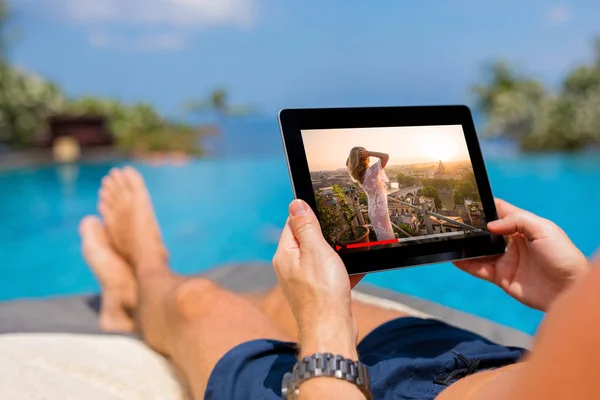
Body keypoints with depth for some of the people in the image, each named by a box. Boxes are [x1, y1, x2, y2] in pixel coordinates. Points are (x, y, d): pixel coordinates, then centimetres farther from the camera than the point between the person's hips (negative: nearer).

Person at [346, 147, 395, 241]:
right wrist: (369, 153, -26)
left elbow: (348, 164, 14)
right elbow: (386, 156, -35)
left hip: (373, 210, 8)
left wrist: (353, 155, -3)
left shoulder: (357, 175, -5)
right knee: (387, 240, 5)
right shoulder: (371, 171, -27)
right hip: (380, 210, -8)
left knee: (382, 237, 24)